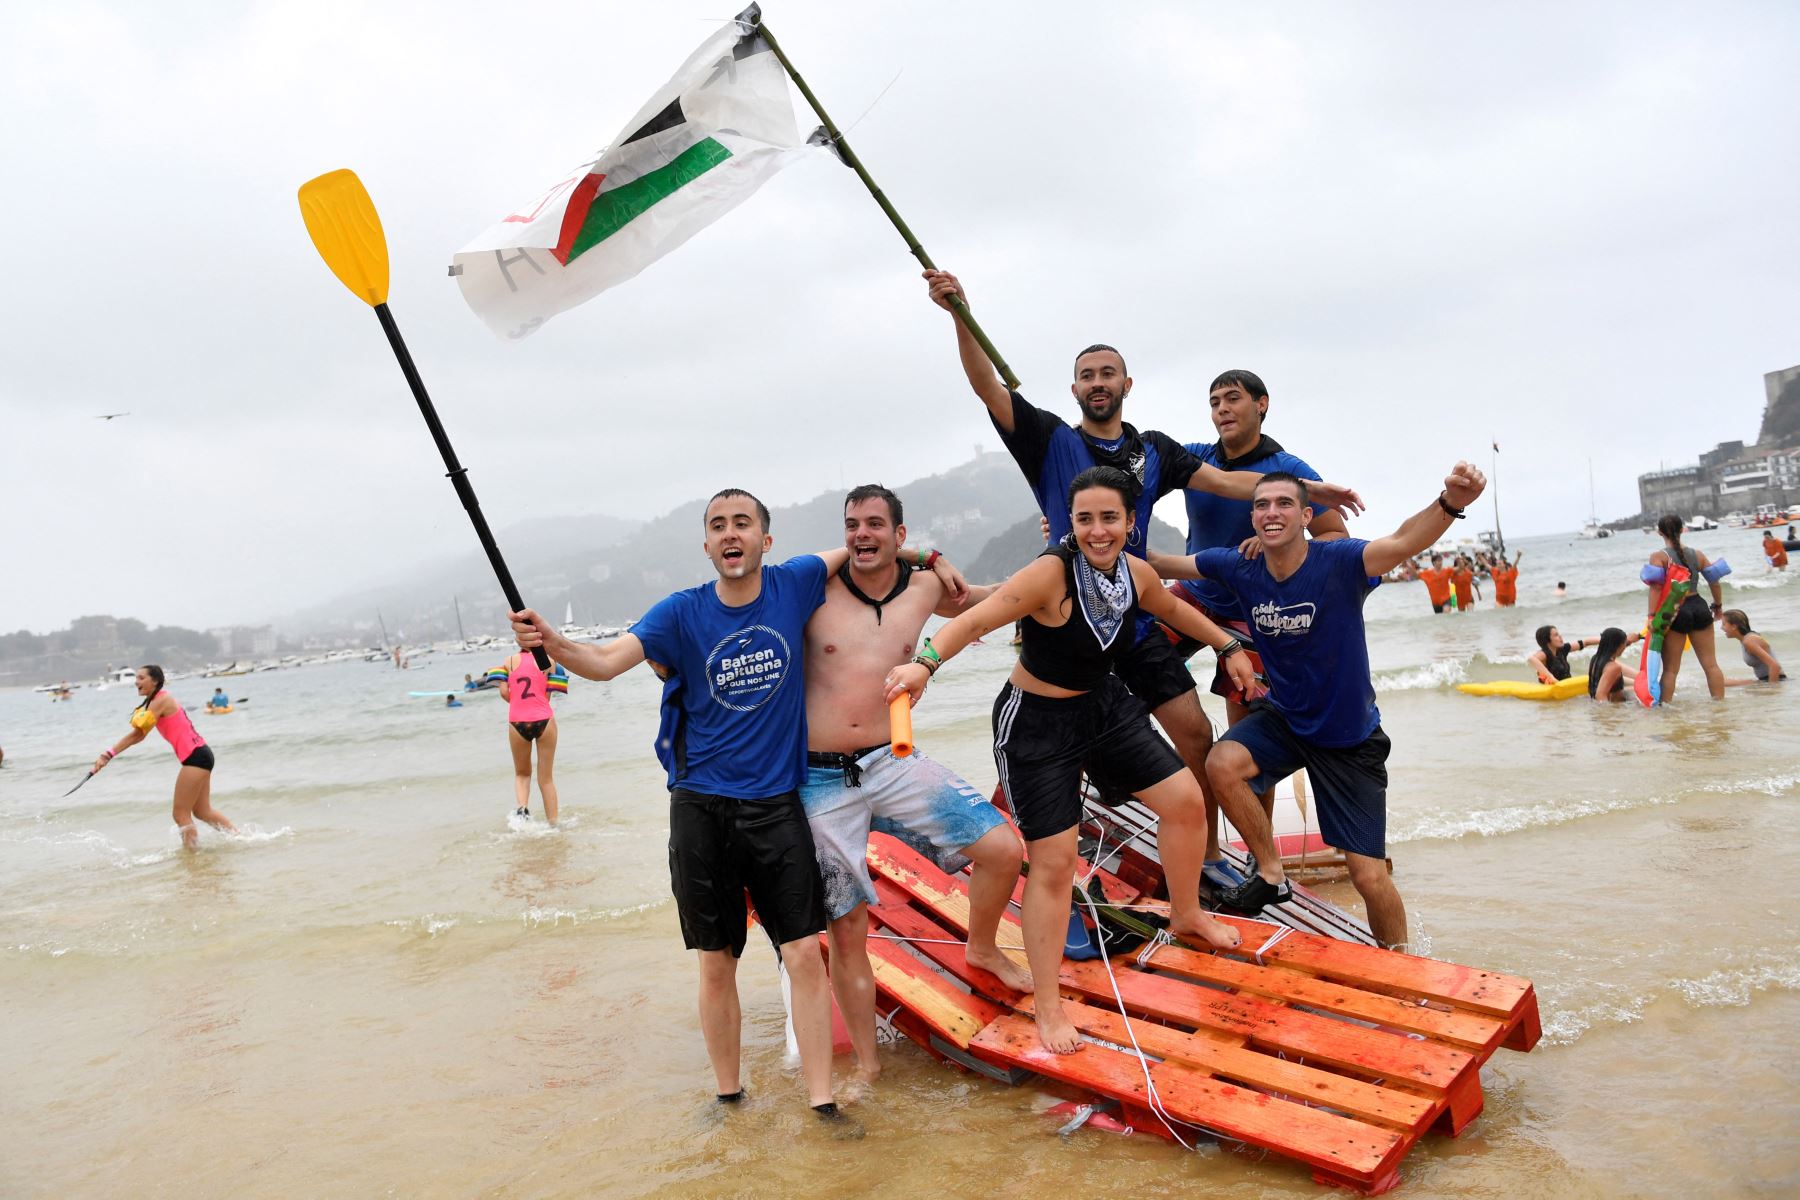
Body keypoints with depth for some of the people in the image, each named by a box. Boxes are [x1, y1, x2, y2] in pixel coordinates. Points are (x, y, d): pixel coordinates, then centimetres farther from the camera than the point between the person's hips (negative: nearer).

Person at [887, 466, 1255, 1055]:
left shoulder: (1136, 572, -6)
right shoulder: (1050, 573, -27)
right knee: (1054, 862, -5)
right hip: (1036, 724, -7)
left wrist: (1229, 647, 23)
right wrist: (925, 662, -54)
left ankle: (1187, 916, 36)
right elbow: (974, 620, -38)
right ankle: (1047, 1008, 10)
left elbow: (1172, 610, 17)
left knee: (1186, 800, 7)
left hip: (1106, 707, 7)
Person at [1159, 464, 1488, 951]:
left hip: (1350, 737, -3)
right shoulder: (1240, 569, -11)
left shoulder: (1339, 563, -24)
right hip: (1283, 718, 3)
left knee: (1369, 875, -1)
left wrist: (1448, 504, -64)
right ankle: (1271, 875, -2)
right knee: (1223, 763, -27)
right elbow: (1161, 564, -2)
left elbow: (1403, 542, -44)